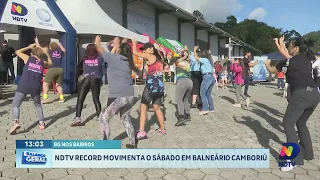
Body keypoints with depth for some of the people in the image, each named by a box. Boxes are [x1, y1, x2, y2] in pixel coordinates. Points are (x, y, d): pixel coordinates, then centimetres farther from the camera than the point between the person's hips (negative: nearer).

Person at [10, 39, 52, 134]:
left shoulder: (28, 58, 10)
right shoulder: (42, 63, 15)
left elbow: (17, 51, 26)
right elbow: (50, 63, 38)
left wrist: (29, 47, 31)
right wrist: (47, 53, 30)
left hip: (24, 86, -2)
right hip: (36, 87, 2)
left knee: (15, 105, 7)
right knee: (38, 105, 23)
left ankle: (16, 122, -15)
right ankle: (42, 123, 16)